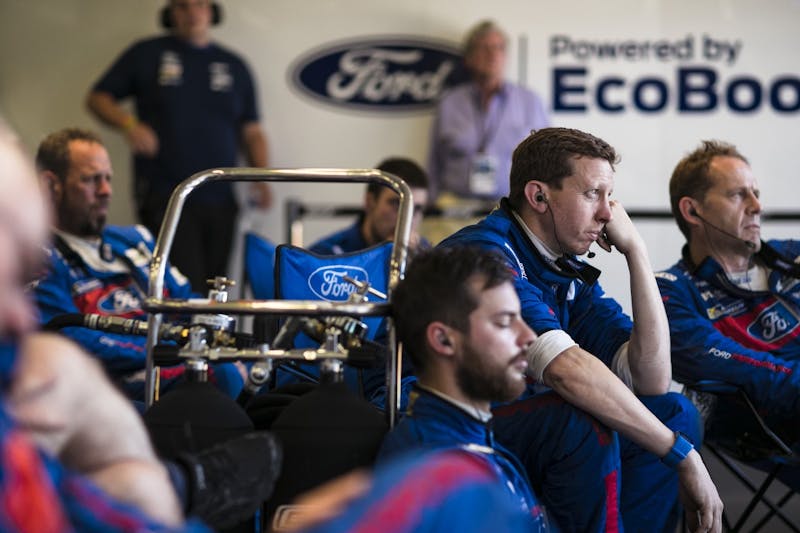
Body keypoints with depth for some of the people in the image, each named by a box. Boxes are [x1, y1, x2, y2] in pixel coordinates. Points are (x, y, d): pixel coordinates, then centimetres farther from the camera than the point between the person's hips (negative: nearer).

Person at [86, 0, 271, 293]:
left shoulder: (234, 66, 16)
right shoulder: (146, 54, 9)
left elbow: (252, 132, 18)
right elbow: (97, 98, 9)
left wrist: (261, 179, 2)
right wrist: (128, 124, -10)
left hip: (220, 201, 3)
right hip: (164, 198, -3)